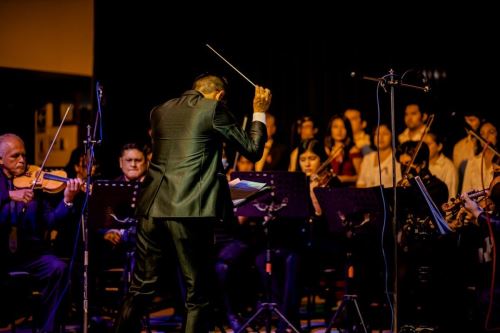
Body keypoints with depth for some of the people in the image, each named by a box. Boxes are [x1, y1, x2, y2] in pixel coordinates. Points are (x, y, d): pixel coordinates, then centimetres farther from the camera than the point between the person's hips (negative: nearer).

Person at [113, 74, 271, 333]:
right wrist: (259, 113, 18)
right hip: (189, 210, -5)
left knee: (140, 289, 14)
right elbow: (253, 151, 4)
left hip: (151, 206, 5)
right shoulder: (214, 109, -1)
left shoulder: (160, 111, 15)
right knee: (197, 297, 4)